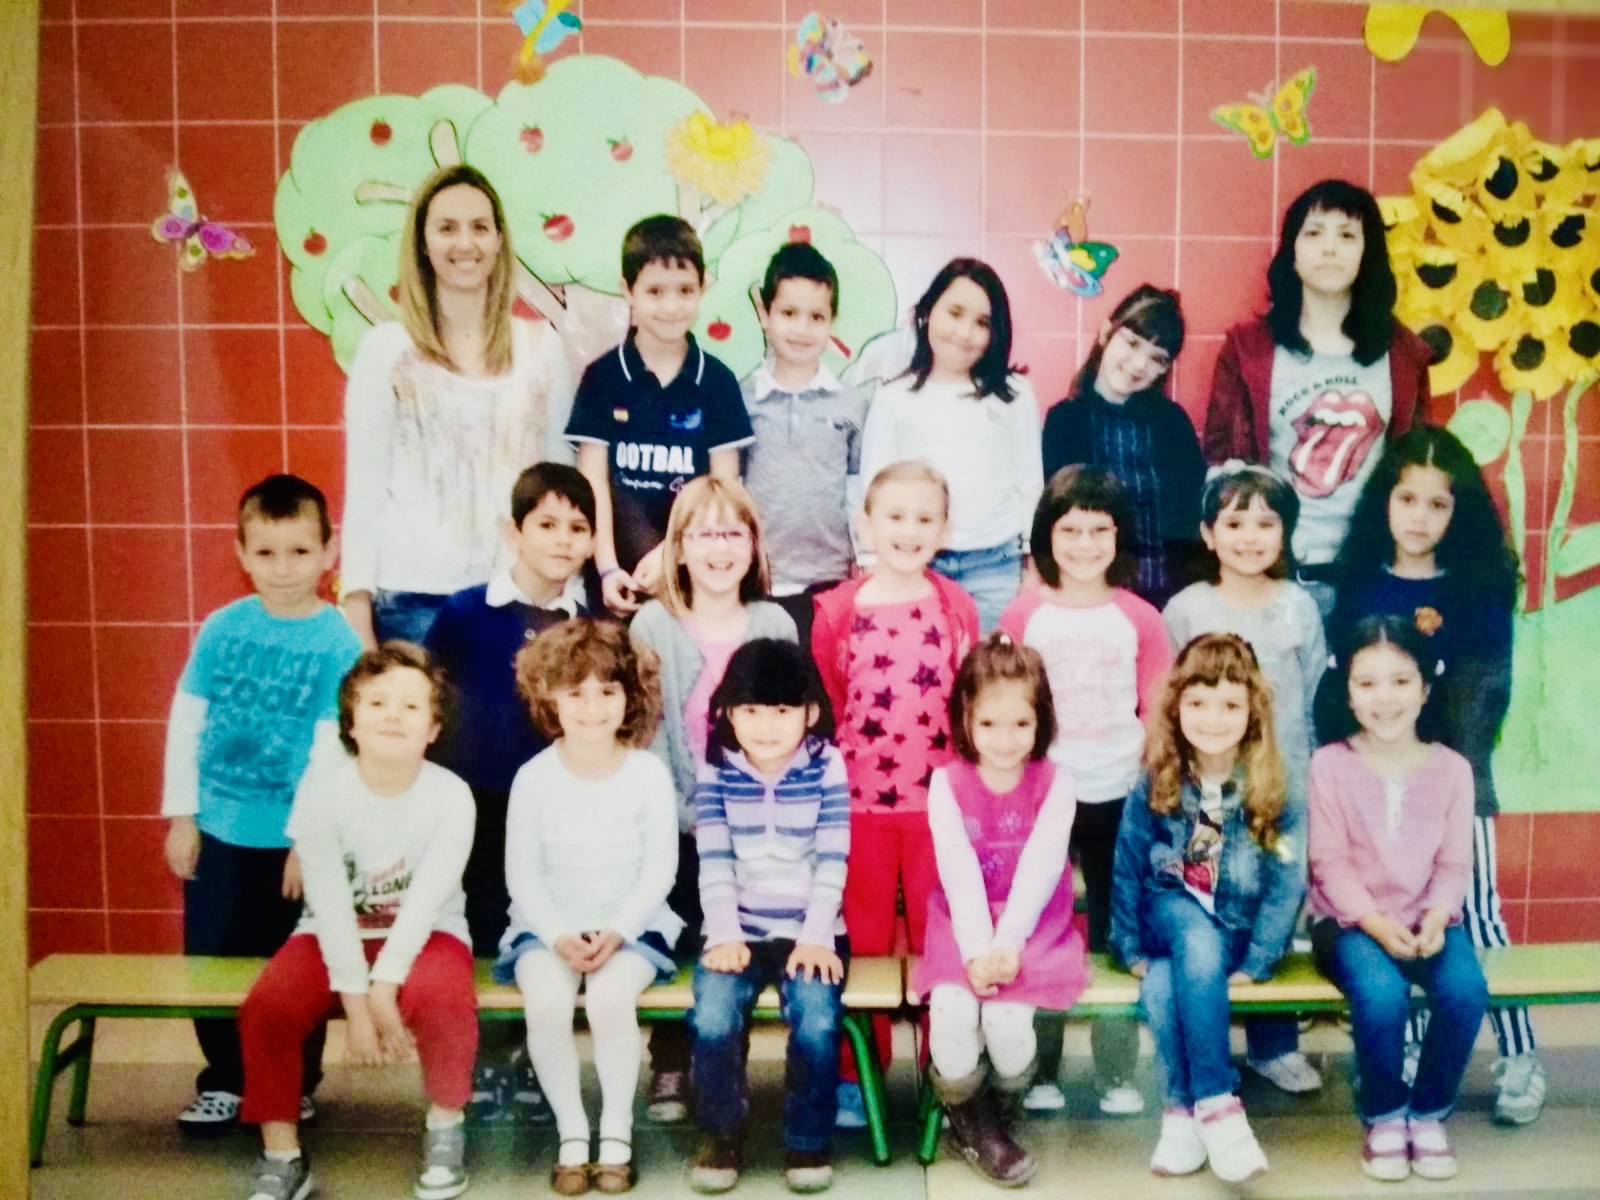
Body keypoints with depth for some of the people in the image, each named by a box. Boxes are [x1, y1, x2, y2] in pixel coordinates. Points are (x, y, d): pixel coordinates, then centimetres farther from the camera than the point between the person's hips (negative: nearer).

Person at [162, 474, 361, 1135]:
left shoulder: (338, 643, -11)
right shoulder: (221, 628, -2)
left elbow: (333, 749, -11)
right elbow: (184, 722, 3)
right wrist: (180, 816, 1)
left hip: (295, 836, -2)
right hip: (217, 830, 3)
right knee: (211, 957, 12)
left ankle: (295, 1086, 29)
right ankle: (223, 1081, 30)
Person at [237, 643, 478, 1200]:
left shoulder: (450, 796, -15)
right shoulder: (321, 791, -14)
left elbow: (426, 901, -20)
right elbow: (330, 903, -17)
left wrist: (384, 988, -28)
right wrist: (356, 1001, -21)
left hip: (423, 935, -1)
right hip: (336, 937, 2)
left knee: (442, 996, -33)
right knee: (267, 1005, -25)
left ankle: (446, 1124, -5)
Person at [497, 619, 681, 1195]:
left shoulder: (649, 773, -5)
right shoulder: (534, 777, -3)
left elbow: (659, 869, -4)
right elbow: (522, 874, -2)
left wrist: (618, 931, -17)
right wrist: (559, 936, -16)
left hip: (632, 925, -1)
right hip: (548, 927, 1)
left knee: (611, 997, -30)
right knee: (546, 1002, -28)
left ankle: (617, 1131, -9)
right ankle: (572, 1133, -8)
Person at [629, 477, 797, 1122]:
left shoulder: (775, 624, 4)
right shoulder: (653, 625, -1)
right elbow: (645, 731, -4)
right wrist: (685, 815, -11)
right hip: (681, 822, -1)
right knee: (679, 940, -5)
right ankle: (670, 1067, 16)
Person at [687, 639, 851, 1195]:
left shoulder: (827, 766, -2)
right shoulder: (715, 770, 0)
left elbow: (832, 861, -6)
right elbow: (714, 863, -3)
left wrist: (815, 937, -15)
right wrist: (723, 935, -15)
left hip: (811, 931, -1)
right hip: (740, 931, 1)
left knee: (816, 1021, -26)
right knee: (712, 1020, -24)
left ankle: (808, 1140, 0)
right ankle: (722, 1134, 3)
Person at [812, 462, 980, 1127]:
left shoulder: (957, 607, 3)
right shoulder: (837, 611, -2)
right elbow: (822, 708, 1)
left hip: (939, 799, 1)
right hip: (861, 802, -1)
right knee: (865, 941, 10)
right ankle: (857, 1076, 25)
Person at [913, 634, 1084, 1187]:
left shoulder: (1055, 783, -3)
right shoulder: (946, 782, -3)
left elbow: (1039, 871, -13)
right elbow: (958, 872, -13)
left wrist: (1007, 944, -25)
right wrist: (977, 950, -24)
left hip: (1034, 927, 0)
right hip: (961, 925, 1)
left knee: (1007, 1017, -25)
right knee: (952, 1011, -25)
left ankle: (995, 1113, 9)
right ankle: (969, 1118, 5)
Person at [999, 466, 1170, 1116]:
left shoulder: (1139, 618, -1)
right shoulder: (1022, 616, -2)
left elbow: (1156, 715, 4)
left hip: (1119, 796, 1)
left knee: (1116, 934, 10)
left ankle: (1117, 1075, 22)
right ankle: (1039, 1070, 21)